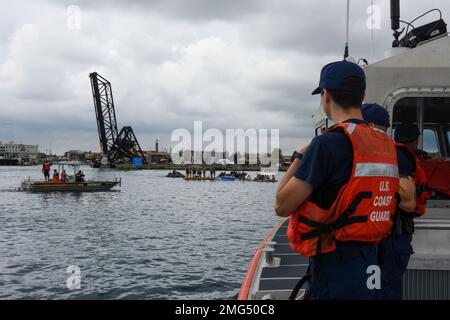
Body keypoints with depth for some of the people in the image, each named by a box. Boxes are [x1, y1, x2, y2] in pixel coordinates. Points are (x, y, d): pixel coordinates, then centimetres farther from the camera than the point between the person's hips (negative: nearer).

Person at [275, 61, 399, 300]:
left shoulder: (327, 143, -18)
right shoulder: (386, 145, 5)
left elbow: (282, 206, -16)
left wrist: (298, 158, -1)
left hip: (335, 268, -8)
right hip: (370, 263, 8)